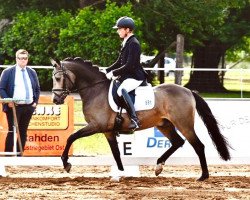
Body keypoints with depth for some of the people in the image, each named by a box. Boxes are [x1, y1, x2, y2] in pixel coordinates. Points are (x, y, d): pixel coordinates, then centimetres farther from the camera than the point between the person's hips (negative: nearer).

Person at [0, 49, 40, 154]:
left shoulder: (32, 72, 12)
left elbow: (37, 89, 19)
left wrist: (35, 102, 7)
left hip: (28, 106, 4)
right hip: (14, 106, -4)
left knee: (23, 132, 7)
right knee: (12, 131, -6)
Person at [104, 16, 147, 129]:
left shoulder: (133, 44, -15)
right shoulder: (125, 43, 15)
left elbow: (129, 65, -21)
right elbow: (119, 62, 22)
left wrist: (114, 73, -19)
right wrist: (107, 71, 10)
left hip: (135, 77, -11)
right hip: (126, 76, 11)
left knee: (122, 90, -36)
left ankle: (134, 120, -40)